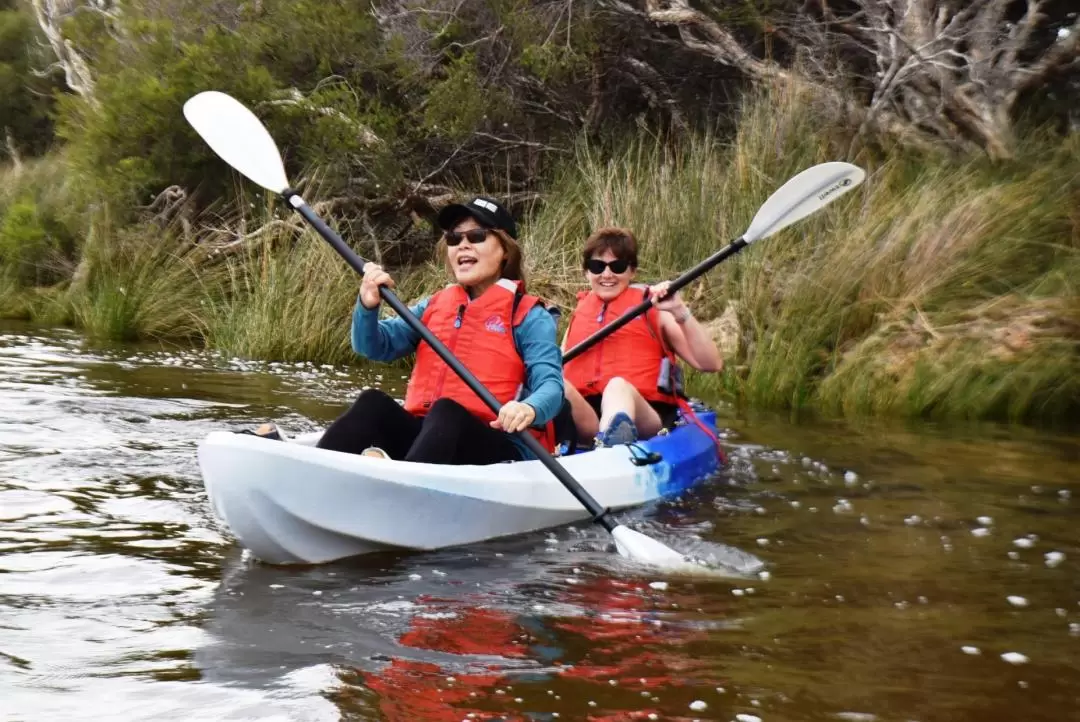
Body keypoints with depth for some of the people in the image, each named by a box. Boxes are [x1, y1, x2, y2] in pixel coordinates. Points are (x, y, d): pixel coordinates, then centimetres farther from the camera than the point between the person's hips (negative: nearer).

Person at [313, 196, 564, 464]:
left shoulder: (529, 316, 4)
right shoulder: (434, 305, 20)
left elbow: (550, 385, -10)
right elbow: (374, 347, 13)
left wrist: (529, 409, -34)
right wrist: (368, 306, -10)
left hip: (498, 447, -5)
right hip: (424, 432, 5)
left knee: (445, 411, -35)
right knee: (373, 403, -22)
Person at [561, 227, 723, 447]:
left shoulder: (653, 309, 15)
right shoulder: (579, 313, 25)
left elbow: (712, 363, 3)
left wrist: (680, 313, -8)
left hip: (645, 416, -3)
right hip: (584, 419, 3)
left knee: (619, 386, -36)